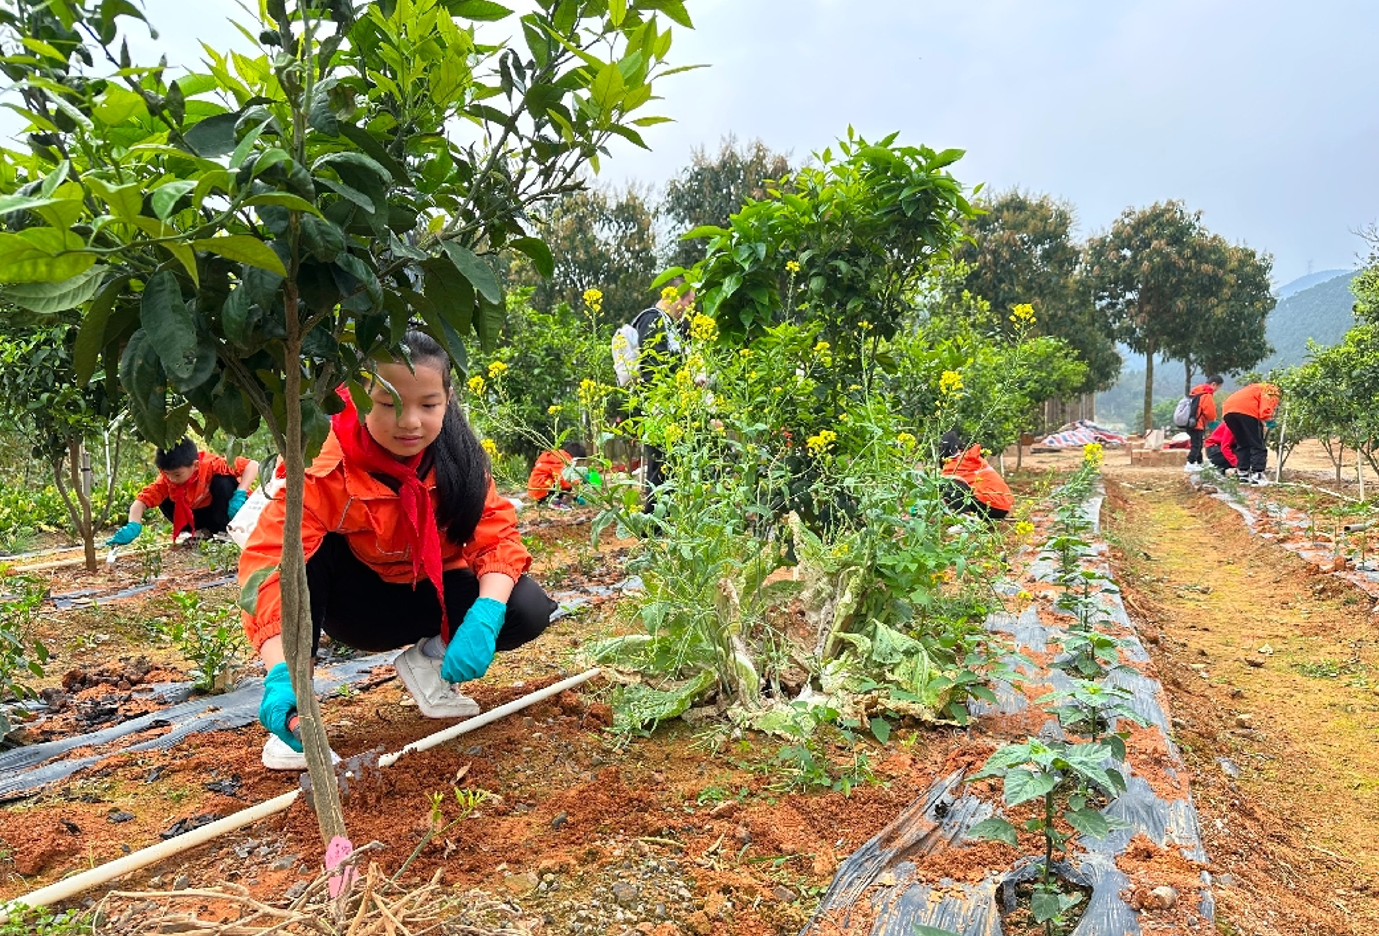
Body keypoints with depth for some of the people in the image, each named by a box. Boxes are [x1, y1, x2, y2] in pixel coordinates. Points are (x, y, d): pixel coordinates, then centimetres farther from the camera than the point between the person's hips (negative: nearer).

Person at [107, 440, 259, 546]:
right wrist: (133, 526, -44)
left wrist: (240, 494, -41)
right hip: (196, 513, 5)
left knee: (222, 481, -31)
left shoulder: (210, 464, -30)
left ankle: (224, 530, -16)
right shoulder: (166, 479, -19)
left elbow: (253, 465, -32)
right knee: (164, 503, -15)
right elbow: (141, 501, -25)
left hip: (226, 511, -5)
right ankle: (204, 532, -1)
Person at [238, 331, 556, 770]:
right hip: (354, 603, -2)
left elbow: (497, 537, -21)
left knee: (527, 609, -25)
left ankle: (430, 657, 5)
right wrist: (280, 673, -51)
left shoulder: (458, 457, -18)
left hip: (429, 595, 2)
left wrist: (486, 613, -41)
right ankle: (294, 711, -20)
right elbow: (269, 557, -38)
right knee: (310, 549, -33)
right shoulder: (325, 465, -28)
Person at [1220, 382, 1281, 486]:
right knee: (1257, 445, 5)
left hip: (1228, 409, 6)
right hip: (1246, 410, -6)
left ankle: (1243, 474, 16)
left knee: (1242, 444, 20)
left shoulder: (1255, 389, 41)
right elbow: (1265, 409, -3)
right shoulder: (1271, 394, 20)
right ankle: (1257, 475, -2)